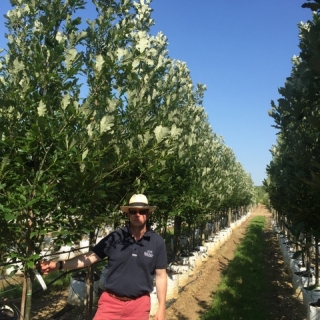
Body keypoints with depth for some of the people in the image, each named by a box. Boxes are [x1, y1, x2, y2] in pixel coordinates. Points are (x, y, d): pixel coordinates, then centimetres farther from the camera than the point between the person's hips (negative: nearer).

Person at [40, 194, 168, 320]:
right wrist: (59, 265, -16)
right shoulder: (115, 237, -4)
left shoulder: (157, 241, -5)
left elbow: (161, 275, 0)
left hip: (139, 304, 0)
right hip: (111, 301, 1)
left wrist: (161, 308, -1)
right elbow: (90, 257, -4)